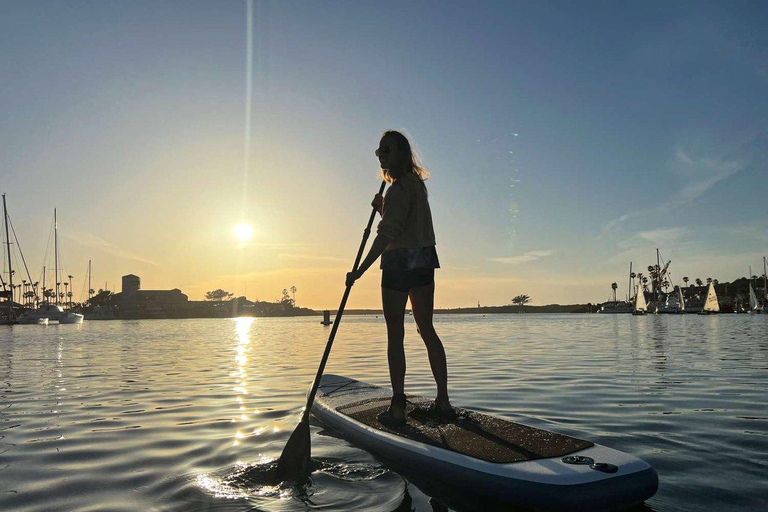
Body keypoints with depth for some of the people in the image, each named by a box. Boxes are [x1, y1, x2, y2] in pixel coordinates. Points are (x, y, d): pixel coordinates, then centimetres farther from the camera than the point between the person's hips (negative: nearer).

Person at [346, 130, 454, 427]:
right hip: (425, 261, 9)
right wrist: (383, 208, 11)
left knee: (395, 335, -2)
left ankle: (398, 408, 1)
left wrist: (359, 271, -22)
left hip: (399, 263, -9)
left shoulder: (399, 187, -14)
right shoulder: (417, 183, 15)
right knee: (427, 330, 11)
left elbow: (387, 234, -22)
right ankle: (443, 402, 14)